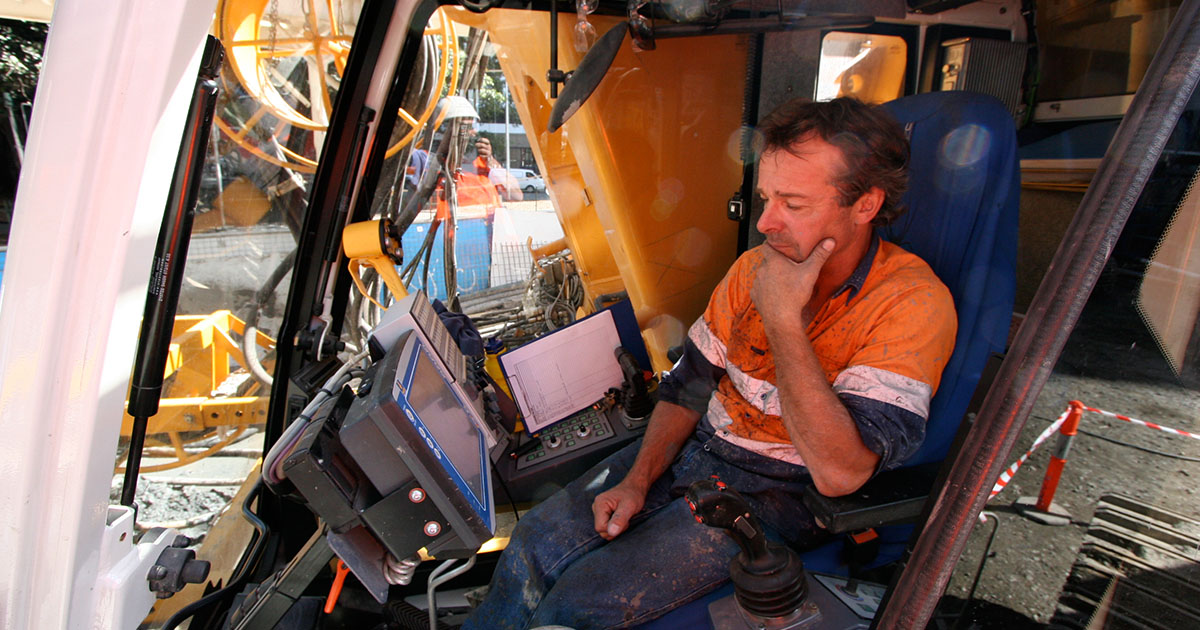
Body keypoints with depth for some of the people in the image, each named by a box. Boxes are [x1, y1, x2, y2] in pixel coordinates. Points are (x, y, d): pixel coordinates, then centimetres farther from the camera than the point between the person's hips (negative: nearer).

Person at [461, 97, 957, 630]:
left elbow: (841, 472, -30)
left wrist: (783, 319, -30)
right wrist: (638, 480, -4)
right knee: (533, 543, -4)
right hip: (691, 448, 6)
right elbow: (689, 384, 7)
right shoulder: (755, 266, -2)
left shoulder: (913, 301, -20)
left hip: (776, 496, -5)